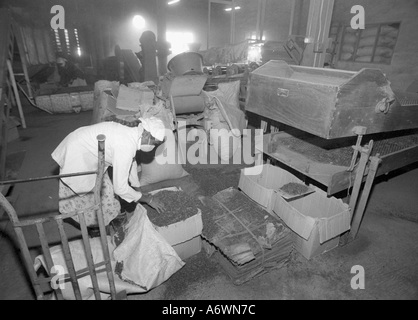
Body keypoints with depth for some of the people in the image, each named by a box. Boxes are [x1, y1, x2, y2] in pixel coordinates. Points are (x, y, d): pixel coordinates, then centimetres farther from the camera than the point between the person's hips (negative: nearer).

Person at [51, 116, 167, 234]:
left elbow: (131, 161, 11)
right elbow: (120, 188, -29)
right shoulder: (126, 145, -35)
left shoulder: (131, 132, -7)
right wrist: (148, 199, -16)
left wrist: (137, 188, 19)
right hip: (76, 159, -9)